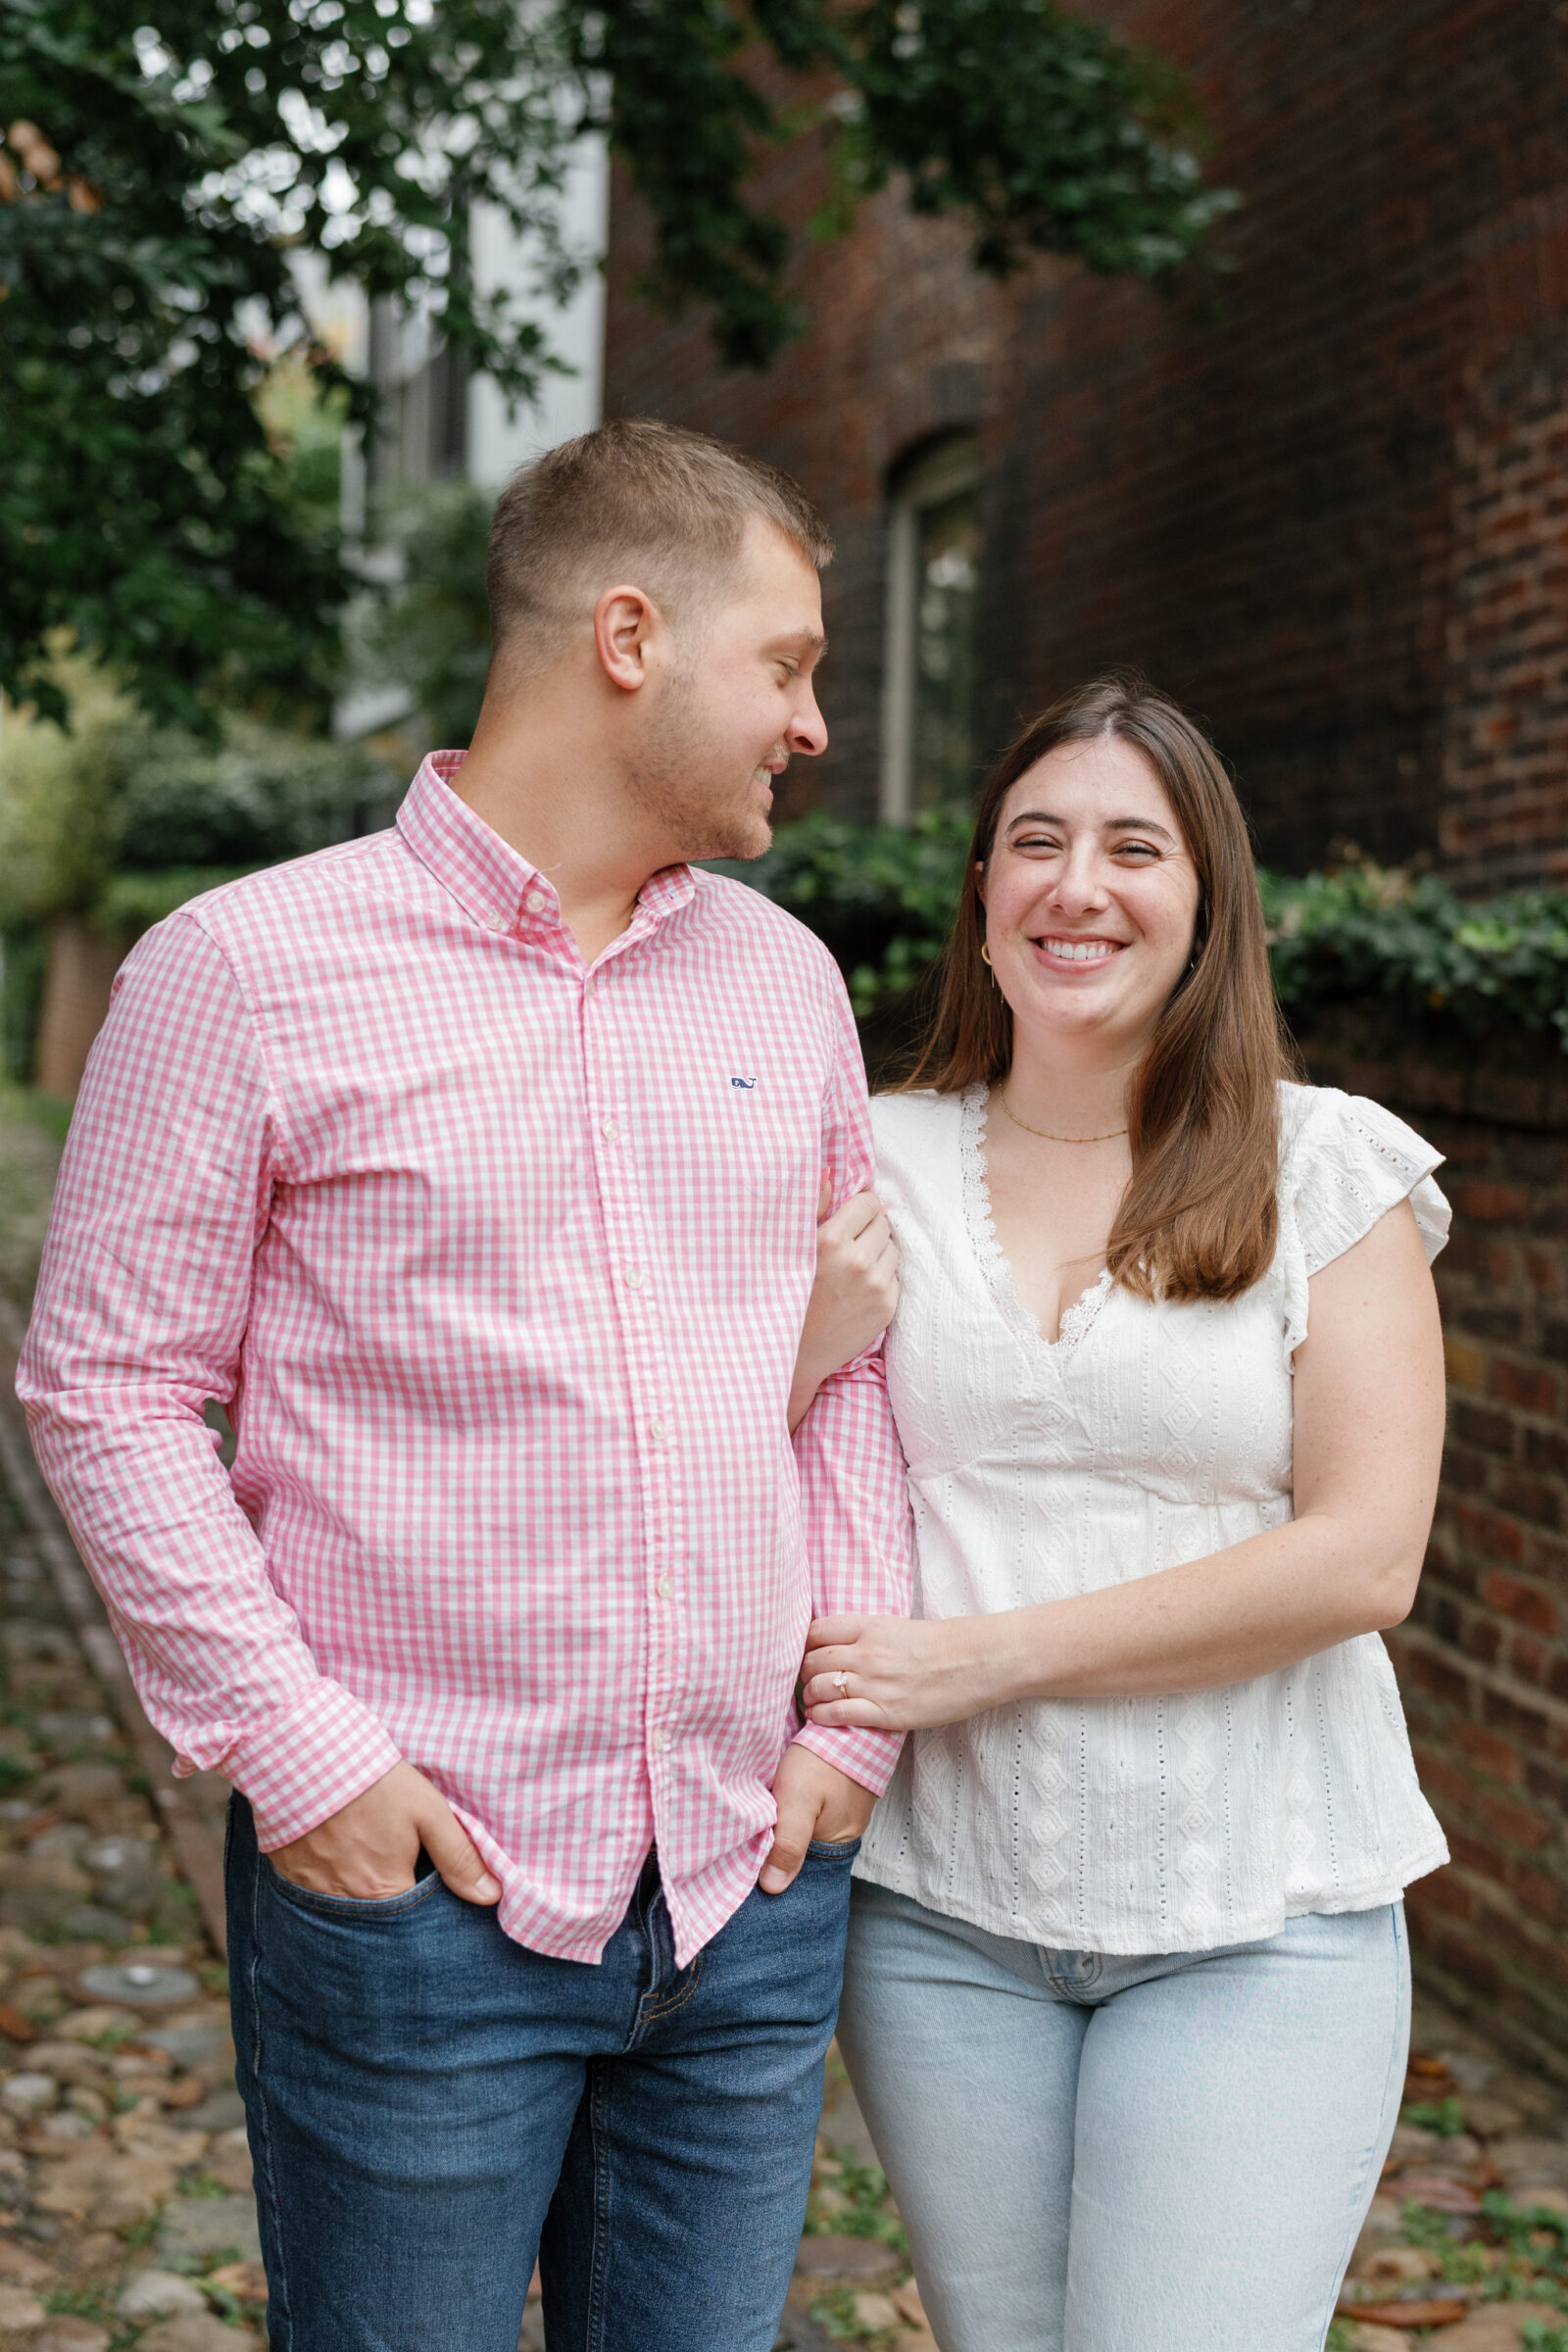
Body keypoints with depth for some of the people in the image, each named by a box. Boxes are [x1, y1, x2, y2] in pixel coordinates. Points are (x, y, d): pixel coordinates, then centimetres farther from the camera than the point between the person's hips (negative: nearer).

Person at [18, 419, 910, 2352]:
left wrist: (860, 1711, 6)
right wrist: (294, 1753, -11)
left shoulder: (783, 976, 9)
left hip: (754, 1896, 5)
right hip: (415, 1897, -4)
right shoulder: (244, 970, -7)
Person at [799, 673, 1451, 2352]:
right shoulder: (881, 1164, 4)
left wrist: (987, 1656, -13)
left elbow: (1364, 1556, -10)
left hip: (1257, 1921, -2)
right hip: (942, 1906, 2)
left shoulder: (1326, 1172, -2)